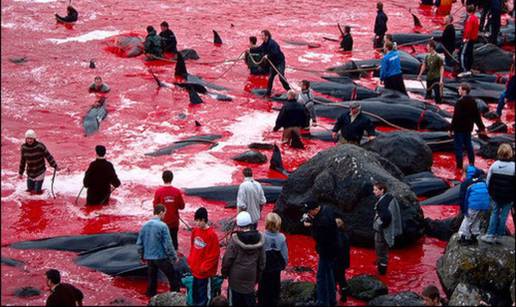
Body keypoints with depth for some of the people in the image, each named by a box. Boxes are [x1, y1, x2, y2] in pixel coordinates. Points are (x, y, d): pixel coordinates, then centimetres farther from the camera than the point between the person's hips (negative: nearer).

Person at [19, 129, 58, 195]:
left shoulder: (40, 146, -17)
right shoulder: (24, 147, -4)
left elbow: (48, 156, -10)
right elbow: (23, 160, 8)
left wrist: (55, 166, -12)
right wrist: (21, 172, 13)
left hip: (40, 172, -4)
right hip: (30, 174, 4)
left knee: (37, 191, -4)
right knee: (30, 190, 10)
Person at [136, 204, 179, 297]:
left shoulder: (145, 225, 1)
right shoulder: (162, 226, -16)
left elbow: (139, 243, 7)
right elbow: (168, 244, -15)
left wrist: (142, 256, 19)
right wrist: (174, 257, -3)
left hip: (149, 258, 6)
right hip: (161, 257, -5)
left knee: (152, 279, 16)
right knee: (173, 278, 9)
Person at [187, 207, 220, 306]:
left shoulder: (211, 234, -20)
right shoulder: (195, 231, 2)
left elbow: (214, 255, -17)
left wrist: (204, 267, -16)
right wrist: (190, 262, 10)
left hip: (205, 272, -7)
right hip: (195, 269, 7)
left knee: (204, 295, 2)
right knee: (195, 292, 19)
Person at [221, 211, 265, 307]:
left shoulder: (235, 240, -20)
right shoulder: (259, 239, -5)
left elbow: (227, 259, -13)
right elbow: (262, 260, 4)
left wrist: (224, 272, 5)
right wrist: (258, 276, 17)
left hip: (236, 277, -4)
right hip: (251, 276, 4)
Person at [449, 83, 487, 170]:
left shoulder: (460, 102, -20)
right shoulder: (472, 101, 5)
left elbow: (456, 117, -21)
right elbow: (477, 115, 10)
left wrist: (451, 129, -16)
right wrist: (482, 127, 17)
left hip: (459, 128, -8)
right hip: (468, 127, 8)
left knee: (458, 146, 0)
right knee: (468, 145, 18)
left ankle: (459, 165, 3)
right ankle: (472, 164, 24)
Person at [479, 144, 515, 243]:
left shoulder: (494, 165, -8)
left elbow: (488, 181, -1)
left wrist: (491, 193, 12)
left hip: (496, 195, 2)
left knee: (494, 213, 15)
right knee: (503, 215, 10)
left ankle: (490, 235, 11)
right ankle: (499, 235, 19)